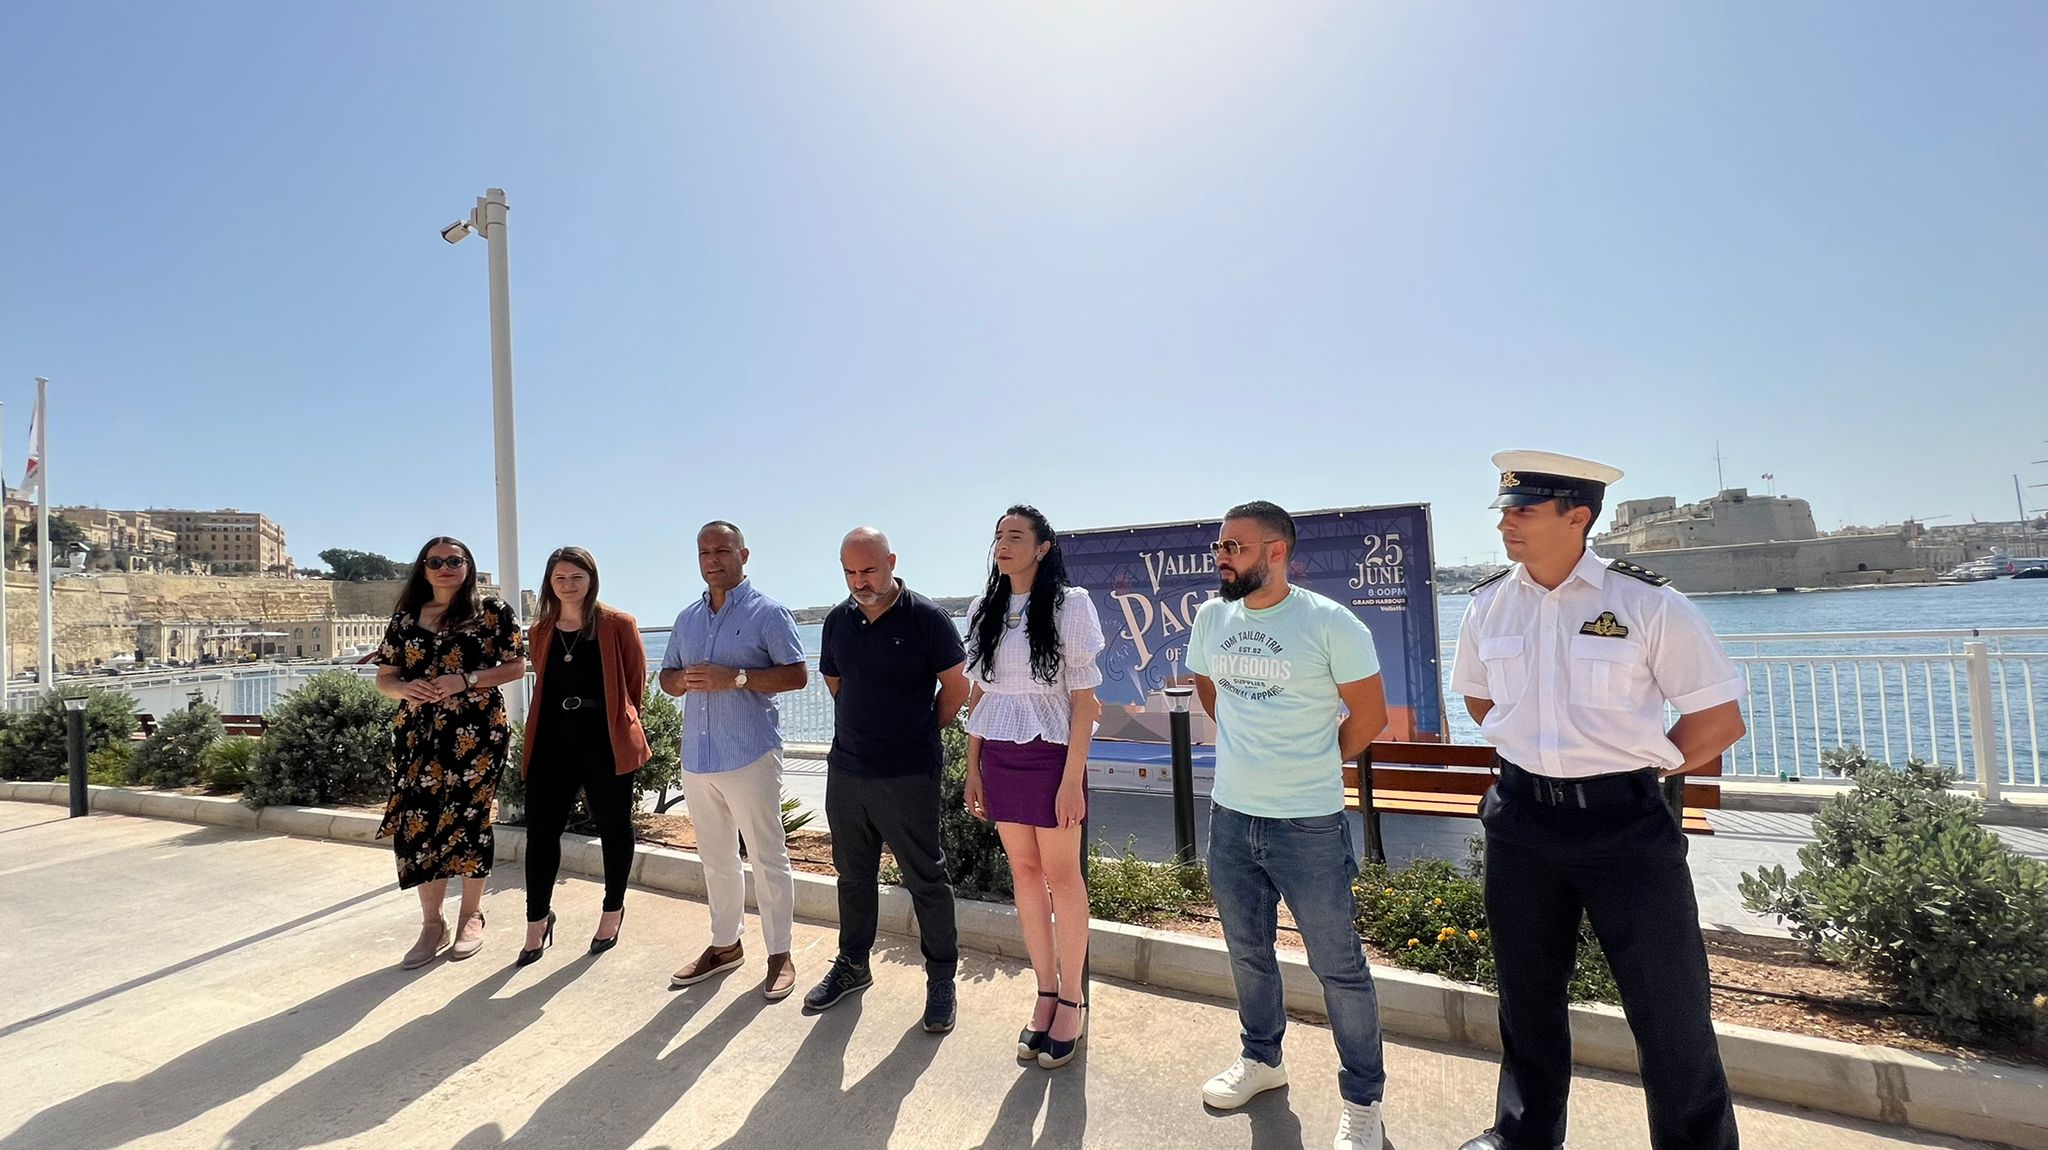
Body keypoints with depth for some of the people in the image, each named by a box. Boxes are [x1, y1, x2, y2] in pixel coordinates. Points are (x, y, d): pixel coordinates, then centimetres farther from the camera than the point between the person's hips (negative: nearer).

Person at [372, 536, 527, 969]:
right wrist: (405, 689, -9)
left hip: (477, 734, -3)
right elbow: (384, 677, 14)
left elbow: (516, 666, -3)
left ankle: (472, 915, 21)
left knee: (468, 819, 2)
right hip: (418, 735, 4)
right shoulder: (405, 619, 11)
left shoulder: (493, 611, 0)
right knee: (417, 823, 1)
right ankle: (432, 923, 18)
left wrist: (466, 680, -16)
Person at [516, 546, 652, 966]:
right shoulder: (541, 632, 9)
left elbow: (635, 682, 0)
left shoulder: (618, 625, -4)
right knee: (540, 829, 4)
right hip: (552, 740, 4)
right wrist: (558, 724, 11)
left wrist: (620, 723, 4)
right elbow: (542, 686, 18)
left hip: (605, 741, -3)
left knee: (613, 827, 8)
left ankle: (613, 911, 27)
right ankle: (537, 921, 21)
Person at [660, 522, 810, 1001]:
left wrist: (735, 678, -20)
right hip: (697, 758, 6)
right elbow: (666, 676, 18)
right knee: (716, 859, 18)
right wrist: (684, 680, -6)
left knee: (768, 859, 2)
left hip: (750, 757, -6)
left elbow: (797, 674, -11)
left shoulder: (768, 612, -6)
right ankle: (724, 945, 33)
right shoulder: (687, 618, 14)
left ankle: (780, 954, 15)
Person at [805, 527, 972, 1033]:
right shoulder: (838, 620, 6)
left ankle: (941, 980, 21)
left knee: (926, 879, 6)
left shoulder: (926, 617, -11)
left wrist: (923, 731, 6)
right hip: (845, 768, 6)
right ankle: (853, 963, 38)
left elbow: (956, 685, -4)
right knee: (853, 873, 19)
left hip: (908, 776, -5)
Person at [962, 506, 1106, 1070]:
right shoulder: (984, 611, 6)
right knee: (1025, 874, 12)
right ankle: (1045, 992, 26)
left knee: (1061, 876, 5)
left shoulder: (1069, 605, -8)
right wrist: (973, 768, 8)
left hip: (1050, 756, -4)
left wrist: (1073, 777, -14)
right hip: (999, 758, 5)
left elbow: (1083, 696, -10)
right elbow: (977, 693, 11)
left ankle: (1070, 1001, 22)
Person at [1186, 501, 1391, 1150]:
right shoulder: (1210, 618, 2)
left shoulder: (1329, 623, -14)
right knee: (1247, 951, 21)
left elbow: (1370, 713, -6)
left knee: (1338, 965, 9)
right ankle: (1262, 1059, 44)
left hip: (1309, 825, -5)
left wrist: (1310, 769, 2)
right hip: (1230, 816, 5)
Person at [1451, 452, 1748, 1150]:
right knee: (1527, 994, 19)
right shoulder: (1487, 606, 0)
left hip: (1625, 823, -3)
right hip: (1521, 820, 4)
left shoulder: (1647, 604, -11)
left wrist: (1636, 767, -1)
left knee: (1669, 1007, 5)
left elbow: (1721, 719, -4)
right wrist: (1537, 754, 9)